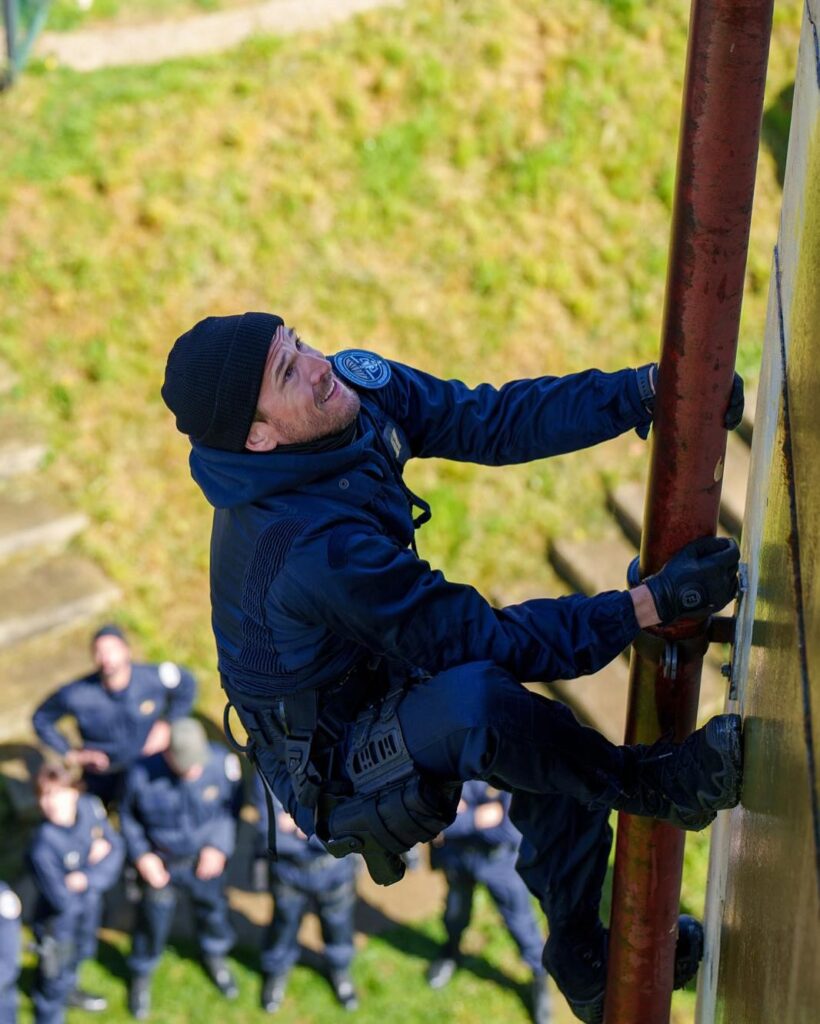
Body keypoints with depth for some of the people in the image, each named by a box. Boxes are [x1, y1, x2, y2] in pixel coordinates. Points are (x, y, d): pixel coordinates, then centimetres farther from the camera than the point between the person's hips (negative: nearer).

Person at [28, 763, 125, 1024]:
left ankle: (68, 991, 64)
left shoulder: (91, 806, -22)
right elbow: (60, 899, -30)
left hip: (90, 904, 6)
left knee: (81, 953, 34)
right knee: (55, 975, 16)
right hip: (59, 921, -6)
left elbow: (116, 846, -13)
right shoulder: (43, 847, -37)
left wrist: (88, 878, -29)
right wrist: (94, 860, -23)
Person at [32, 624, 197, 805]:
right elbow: (41, 719, -8)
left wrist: (167, 724, -8)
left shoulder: (153, 678, -22)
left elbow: (186, 685, 0)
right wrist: (69, 754, -13)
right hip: (102, 778, 0)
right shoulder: (76, 694, -25)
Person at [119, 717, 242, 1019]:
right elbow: (128, 816, -9)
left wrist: (219, 847, -13)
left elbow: (231, 805, -8)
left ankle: (215, 957, 59)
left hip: (205, 858, 2)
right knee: (153, 920, 15)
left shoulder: (222, 762, -28)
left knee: (213, 908, 24)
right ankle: (141, 977, 47)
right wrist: (141, 856, -15)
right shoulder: (142, 775, -30)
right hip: (160, 862, -2)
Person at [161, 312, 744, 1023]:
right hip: (329, 770, -8)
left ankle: (582, 961, 16)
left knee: (556, 751, -7)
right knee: (478, 697, -35)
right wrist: (655, 604, -28)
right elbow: (489, 640, -29)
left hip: (384, 682, 8)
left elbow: (492, 421, -9)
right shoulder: (309, 547, -36)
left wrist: (648, 391, -18)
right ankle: (653, 784, -10)